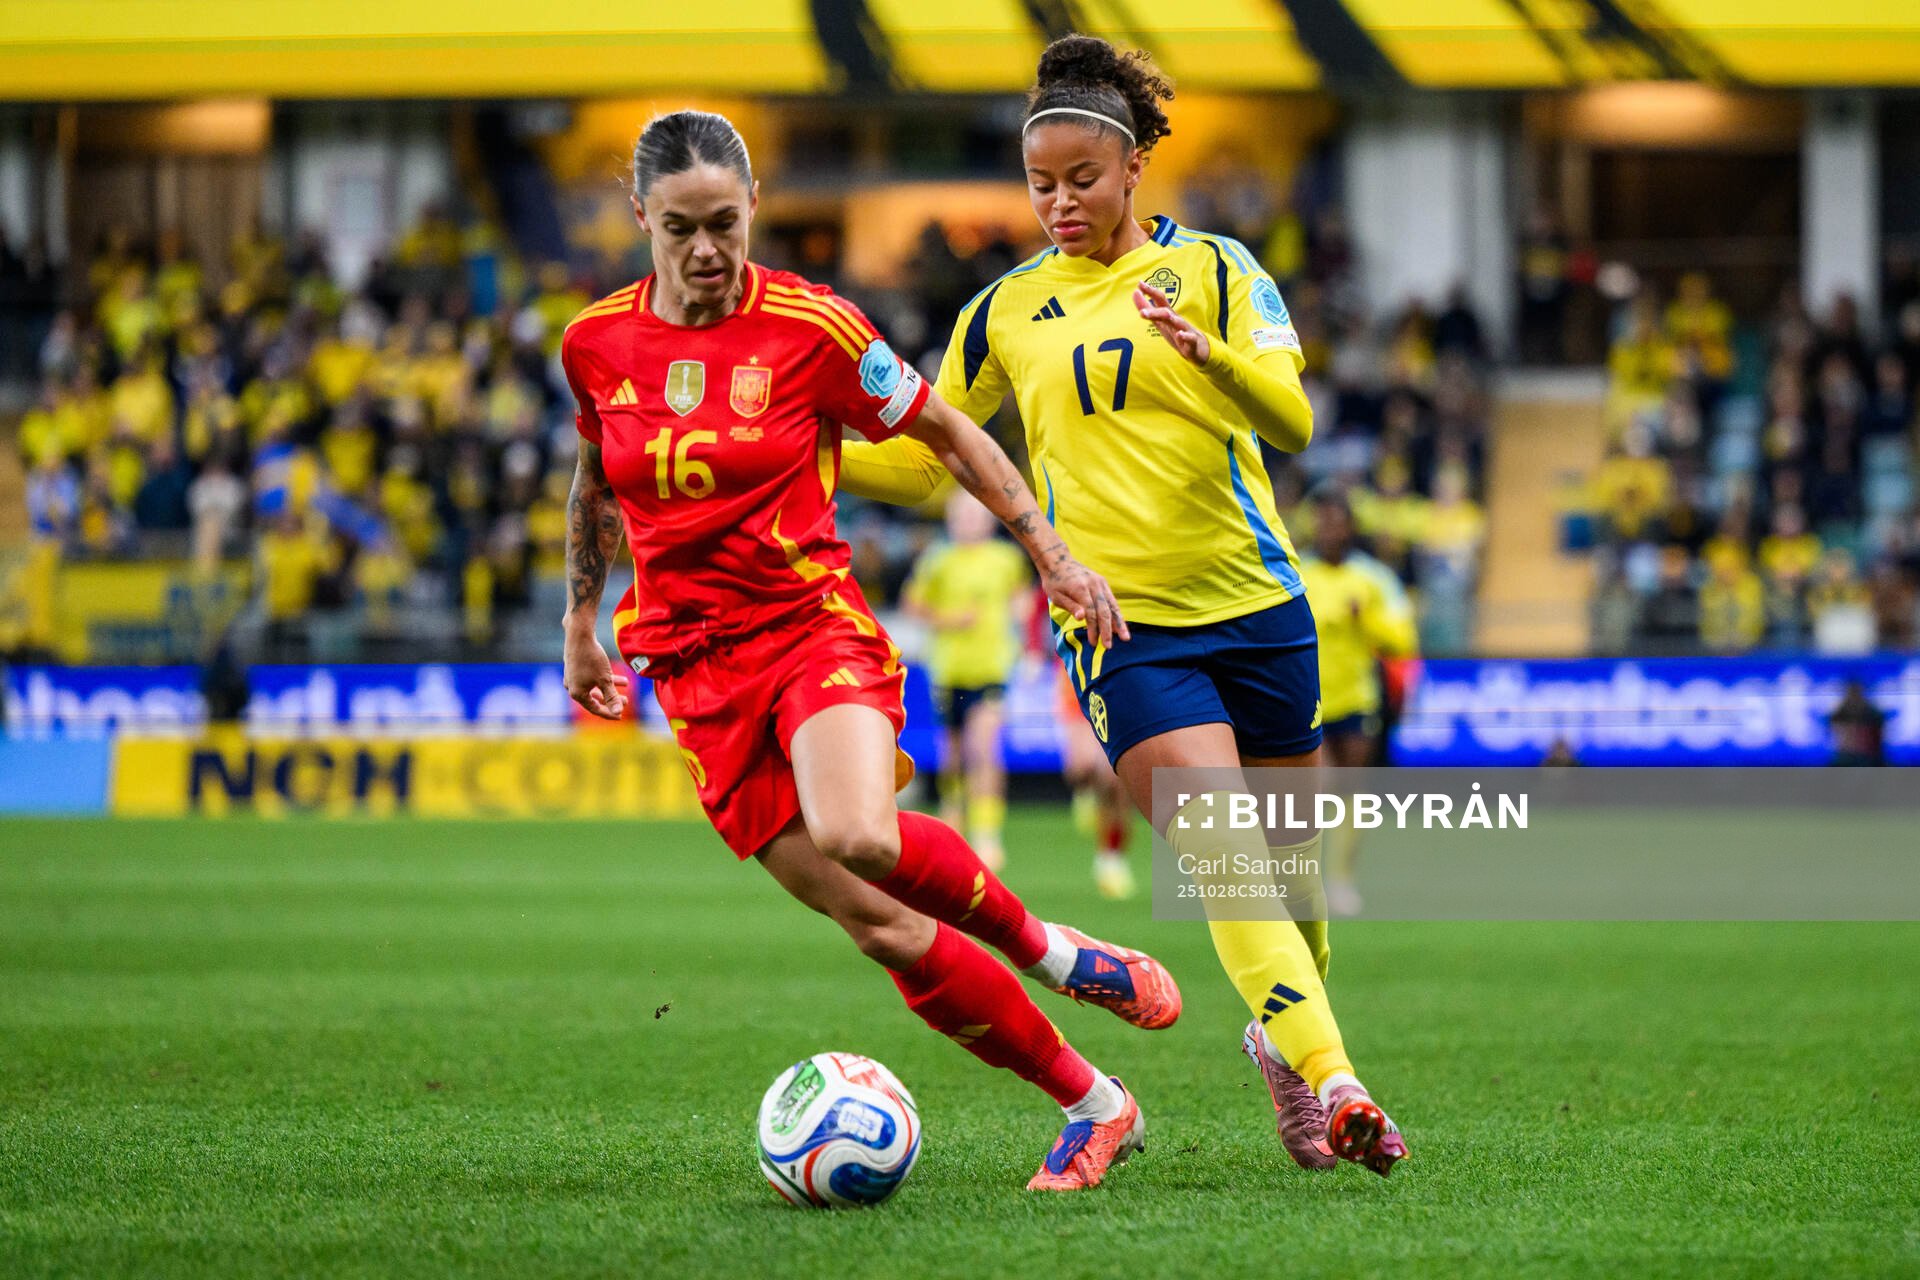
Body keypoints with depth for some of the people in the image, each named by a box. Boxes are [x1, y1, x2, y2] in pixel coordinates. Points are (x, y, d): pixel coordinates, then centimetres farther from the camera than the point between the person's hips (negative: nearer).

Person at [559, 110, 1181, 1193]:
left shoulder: (811, 328, -6)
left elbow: (948, 433, 5)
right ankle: (1094, 1104, 3)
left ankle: (1045, 946, -6)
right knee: (883, 926, -8)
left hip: (816, 626, -3)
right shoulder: (596, 345, 3)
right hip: (699, 670, 3)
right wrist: (581, 624, 24)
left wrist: (1055, 555, 3)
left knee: (859, 839, -34)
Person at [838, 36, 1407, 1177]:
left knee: (1289, 866, 12)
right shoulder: (1007, 311, 9)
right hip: (1119, 622, -1)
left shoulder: (1212, 268, 2)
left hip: (1256, 603, 1)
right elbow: (917, 463, 17)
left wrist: (1210, 353, -32)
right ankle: (1333, 1084, -27)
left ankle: (1283, 1038, 38)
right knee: (1225, 855, -19)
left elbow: (1292, 420, -12)